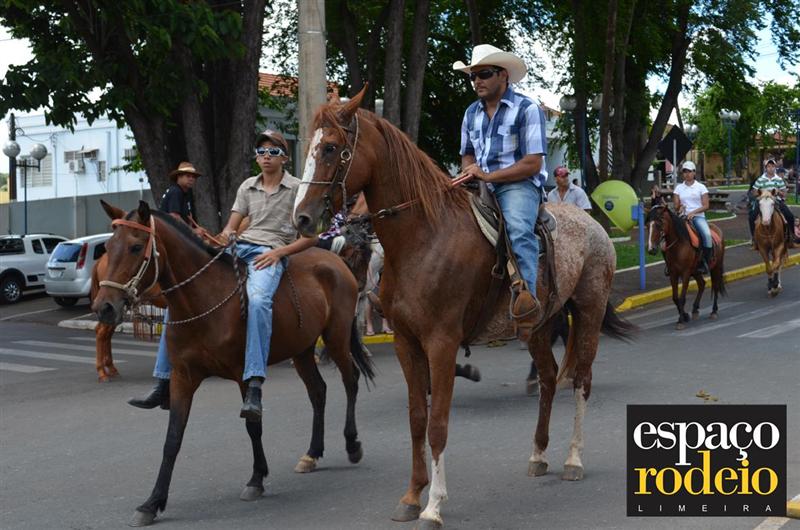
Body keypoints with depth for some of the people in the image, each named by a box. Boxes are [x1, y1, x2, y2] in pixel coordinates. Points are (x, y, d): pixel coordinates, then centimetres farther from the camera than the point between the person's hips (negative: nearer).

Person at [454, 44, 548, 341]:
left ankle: (526, 293, -46)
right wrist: (469, 170, 2)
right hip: (479, 188, 7)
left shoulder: (526, 109, -3)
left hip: (518, 185, -7)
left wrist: (488, 176, -17)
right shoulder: (471, 114, 18)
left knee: (519, 229, -36)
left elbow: (533, 164, -10)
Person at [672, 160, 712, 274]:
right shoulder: (679, 188, 12)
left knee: (707, 235, -31)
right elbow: (676, 206, 11)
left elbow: (705, 206, 0)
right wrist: (679, 208, -13)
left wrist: (693, 212, -14)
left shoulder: (701, 187, 5)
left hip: (698, 216, -2)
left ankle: (705, 262, -22)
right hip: (683, 217, 2)